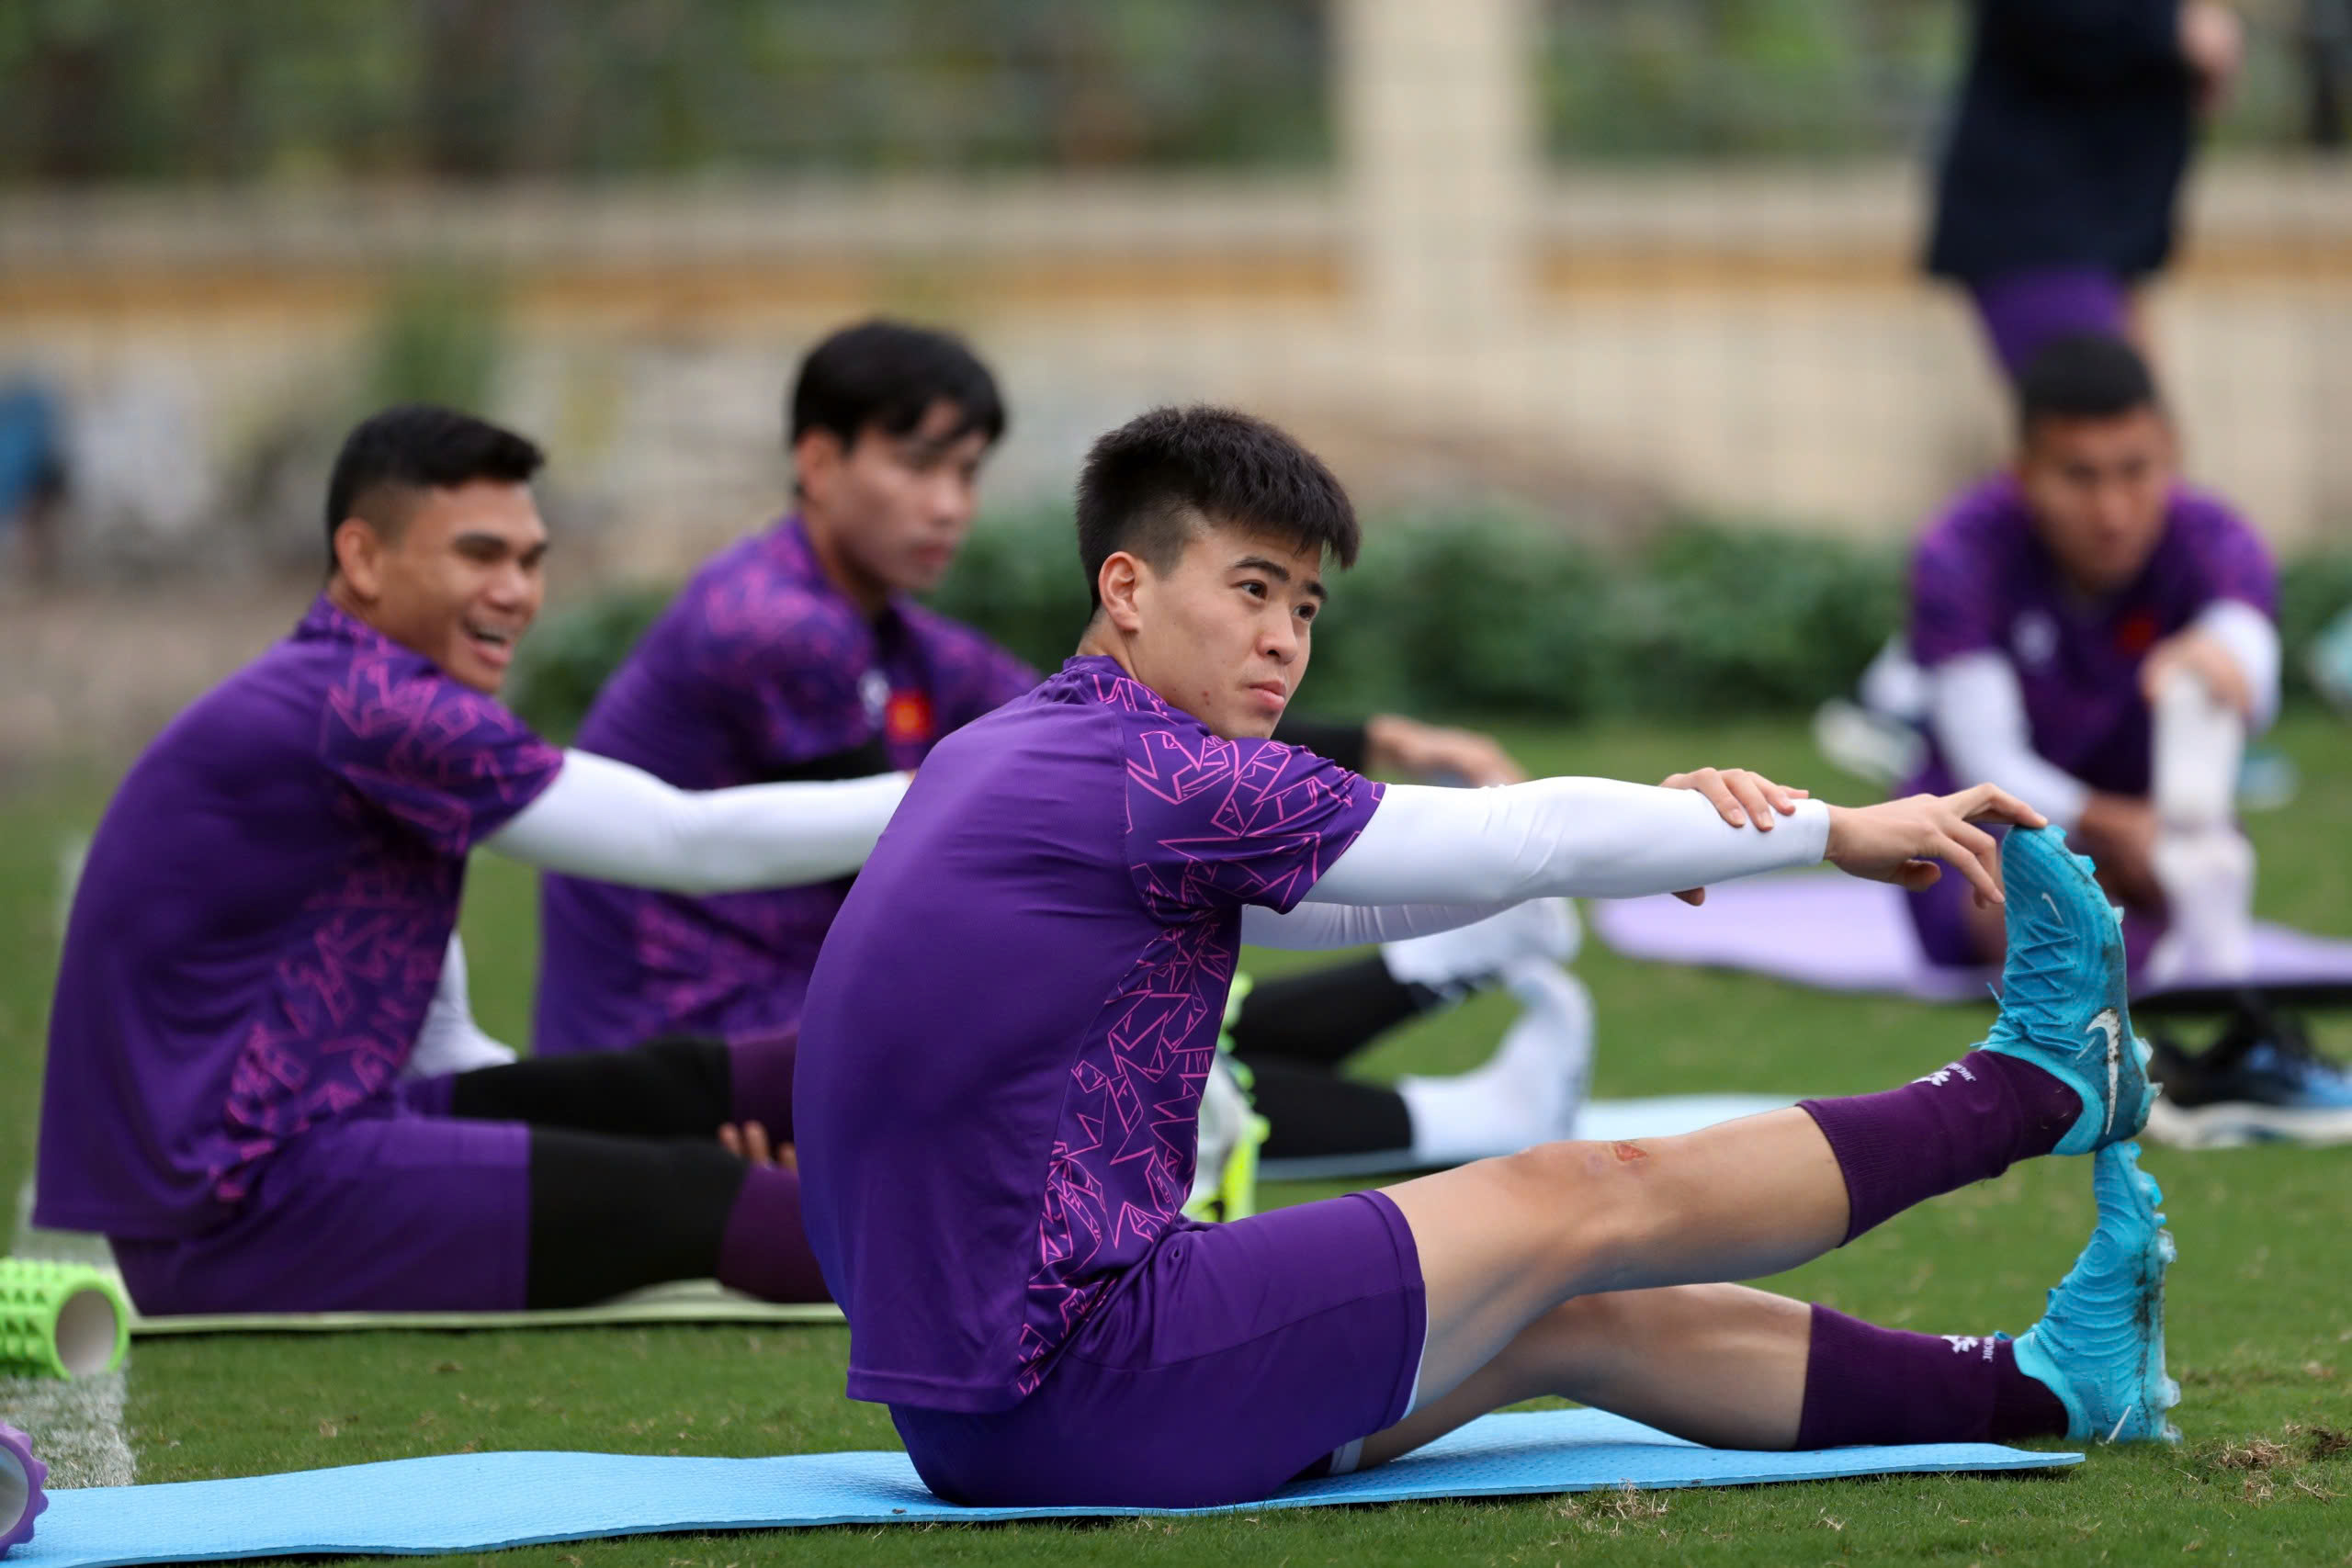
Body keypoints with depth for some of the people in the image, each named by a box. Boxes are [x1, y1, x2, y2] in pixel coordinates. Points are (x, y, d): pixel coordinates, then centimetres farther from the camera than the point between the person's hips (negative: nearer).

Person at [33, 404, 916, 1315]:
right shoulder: (376, 710, -17)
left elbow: (434, 1034, 17)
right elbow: (691, 843, -14)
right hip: (245, 1210, -10)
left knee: (682, 1092, 6)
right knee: (696, 1204, -15)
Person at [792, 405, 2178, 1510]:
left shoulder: (1001, 762, 13)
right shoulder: (1154, 779, -16)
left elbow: (1341, 898, 20)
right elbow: (1528, 841, -8)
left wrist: (1660, 827, 8)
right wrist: (1839, 831, 5)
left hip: (980, 1407, 9)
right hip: (1076, 1397, -9)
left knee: (1569, 1316, 16)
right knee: (1582, 1202, 4)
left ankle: (2035, 1387, 24)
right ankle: (2042, 1085, 20)